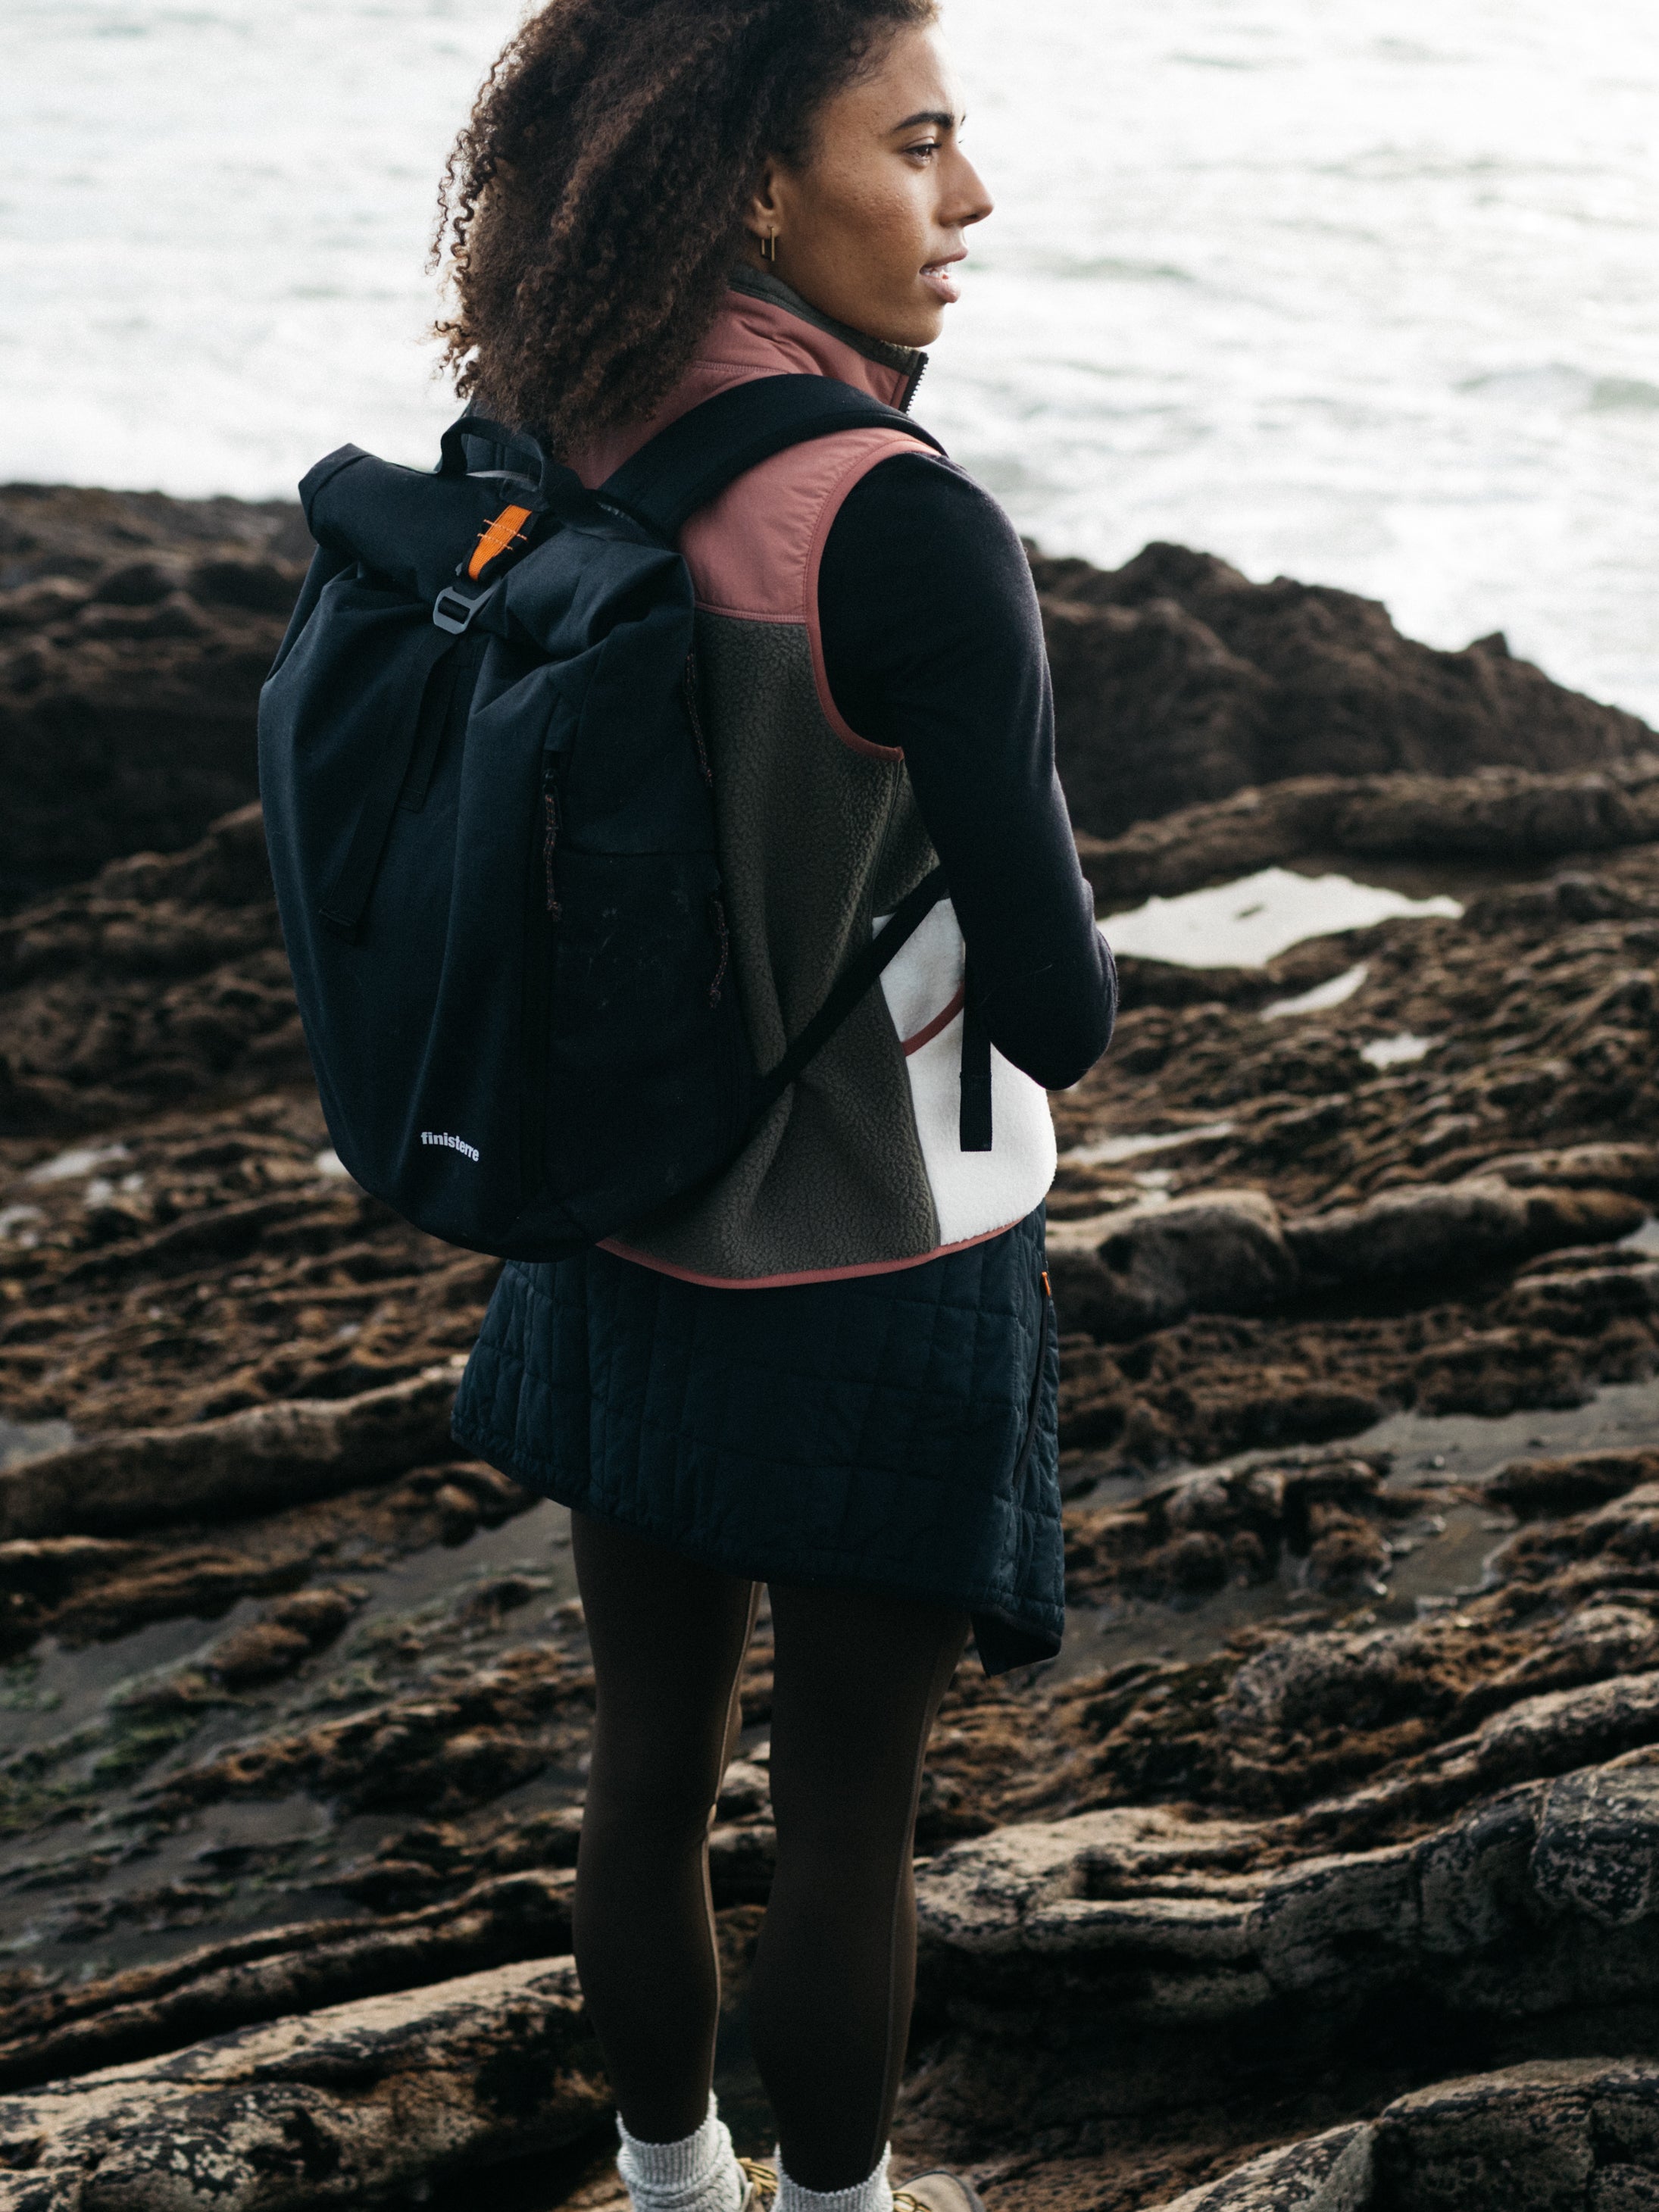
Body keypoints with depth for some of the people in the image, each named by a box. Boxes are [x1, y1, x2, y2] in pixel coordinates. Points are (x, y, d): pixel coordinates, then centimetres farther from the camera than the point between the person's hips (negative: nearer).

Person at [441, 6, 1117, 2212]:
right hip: (871, 1289, -6)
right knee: (844, 1824, 14)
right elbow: (1057, 1017, -22)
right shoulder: (906, 538, -25)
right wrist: (1065, 954, 0)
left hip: (620, 1254, 6)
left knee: (648, 1771, 22)